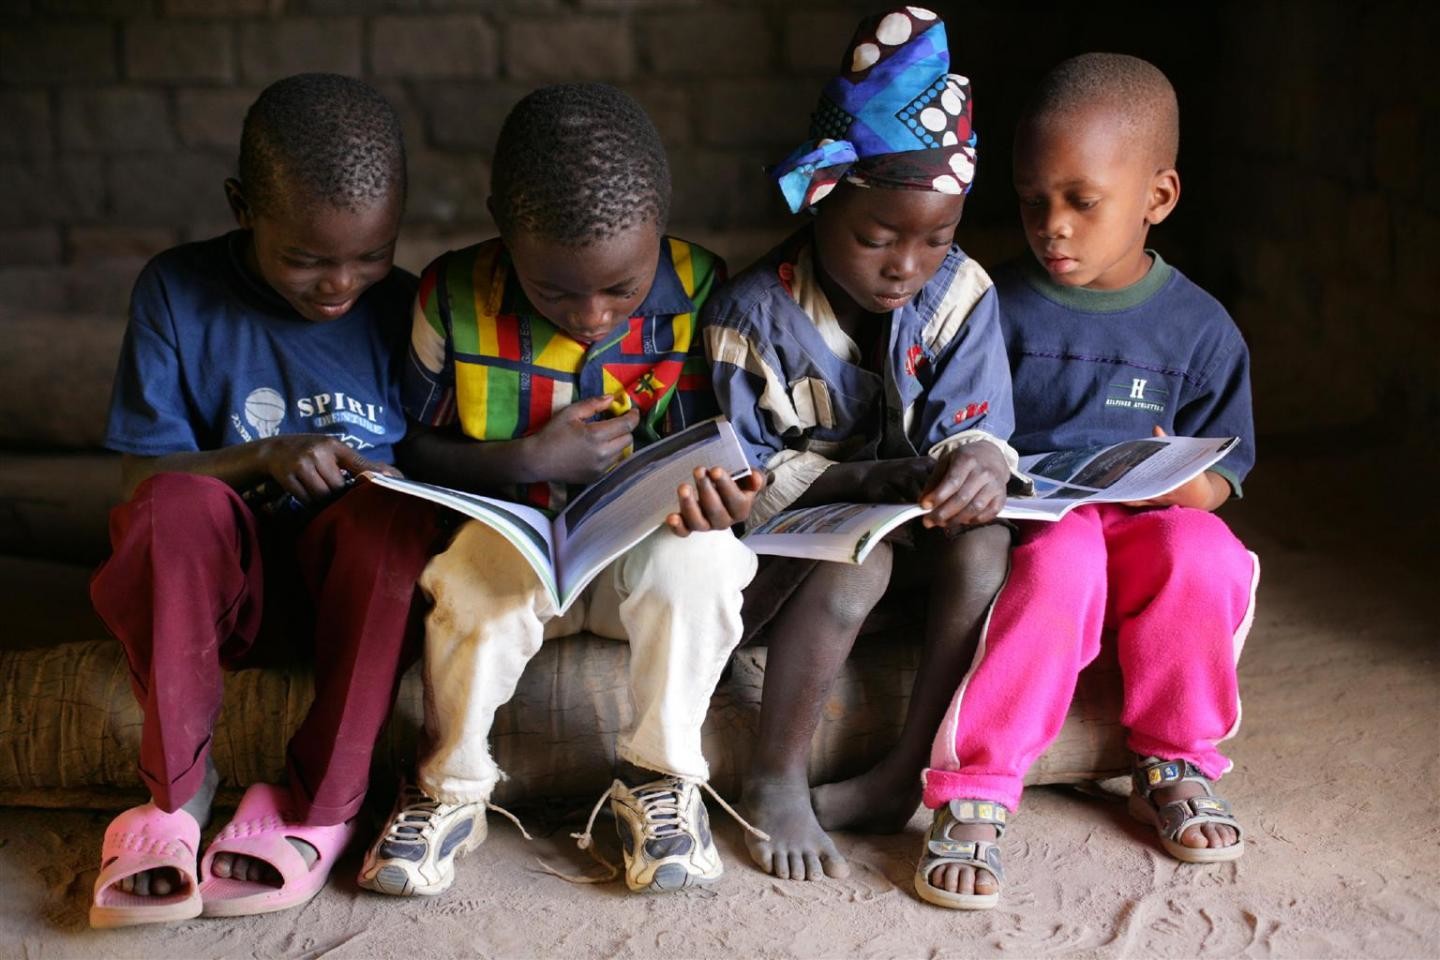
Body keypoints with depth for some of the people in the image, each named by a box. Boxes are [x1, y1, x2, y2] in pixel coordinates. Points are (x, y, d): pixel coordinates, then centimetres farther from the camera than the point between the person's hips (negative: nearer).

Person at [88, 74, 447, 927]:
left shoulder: (403, 311, -1)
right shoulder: (177, 294, -3)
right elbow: (141, 478, -3)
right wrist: (263, 457, -20)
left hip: (359, 574, 1)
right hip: (229, 580, 0)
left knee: (389, 514, -34)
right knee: (173, 503, -33)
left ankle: (322, 805, -24)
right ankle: (178, 788, -21)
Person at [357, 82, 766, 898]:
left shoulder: (702, 295, -10)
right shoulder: (456, 297, -9)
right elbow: (416, 447, -2)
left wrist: (724, 499, -27)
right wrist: (529, 458, -19)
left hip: (644, 548, 0)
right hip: (516, 541, 0)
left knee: (695, 556, -33)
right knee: (482, 569, -34)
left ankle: (662, 780, -10)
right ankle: (450, 790, -10)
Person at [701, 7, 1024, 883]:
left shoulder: (960, 294, -6)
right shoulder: (753, 313, -15)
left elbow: (973, 428, -9)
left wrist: (978, 461, -35)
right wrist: (871, 480, -28)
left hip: (908, 530, 4)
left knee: (985, 543, -28)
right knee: (856, 558, -35)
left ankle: (911, 775, -16)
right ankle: (776, 784, -18)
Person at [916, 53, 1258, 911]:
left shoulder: (1200, 328, 5)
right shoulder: (1001, 308, 3)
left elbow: (1223, 467, 10)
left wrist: (1190, 484, -13)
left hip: (1146, 525, 2)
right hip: (1025, 525, -1)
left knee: (1204, 552, -32)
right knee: (1064, 561, -36)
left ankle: (1176, 764, -9)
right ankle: (973, 796, -31)